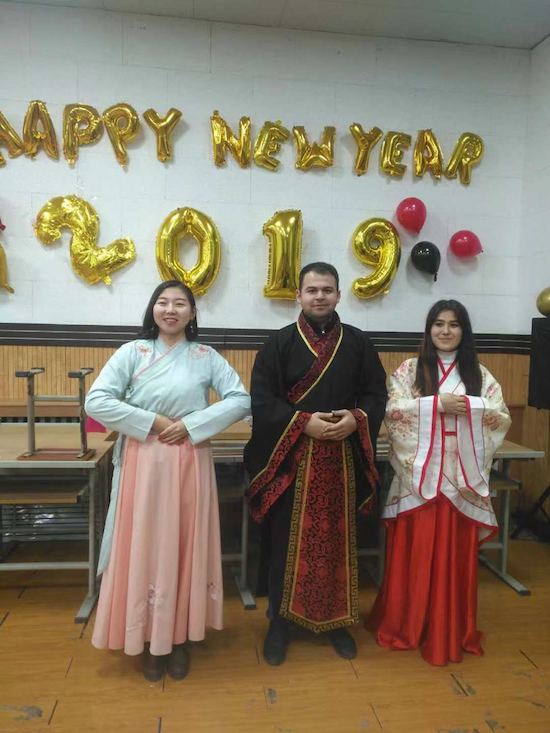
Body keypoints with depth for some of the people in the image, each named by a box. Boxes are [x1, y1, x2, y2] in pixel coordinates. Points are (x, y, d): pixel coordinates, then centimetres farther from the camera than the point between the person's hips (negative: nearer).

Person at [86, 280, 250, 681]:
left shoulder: (207, 357, 3)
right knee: (145, 548, 6)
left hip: (191, 462, 1)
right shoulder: (132, 352, 0)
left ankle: (180, 637, 27)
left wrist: (191, 425, -14)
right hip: (143, 462, 0)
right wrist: (152, 421, -14)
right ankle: (150, 638, 25)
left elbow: (242, 400, -4)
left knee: (186, 548, 9)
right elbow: (96, 401, -7)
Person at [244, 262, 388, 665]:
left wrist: (355, 419, -13)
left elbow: (376, 394, 6)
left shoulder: (358, 343, 6)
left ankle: (338, 620, 30)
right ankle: (280, 620, 25)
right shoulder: (279, 343, -1)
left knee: (337, 538, 12)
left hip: (342, 459, 2)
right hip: (291, 459, -2)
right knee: (287, 540, 6)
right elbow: (262, 400, -7)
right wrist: (304, 423, -18)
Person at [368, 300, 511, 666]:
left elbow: (503, 417, 2)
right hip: (419, 475, -1)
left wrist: (468, 406, -15)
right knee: (415, 550, 4)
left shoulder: (479, 374, 9)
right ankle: (406, 623, 22)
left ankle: (452, 630, 25)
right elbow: (393, 409, -9)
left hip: (462, 478, 2)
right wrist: (438, 403, -17)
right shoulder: (410, 369, 3)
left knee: (455, 552, 7)